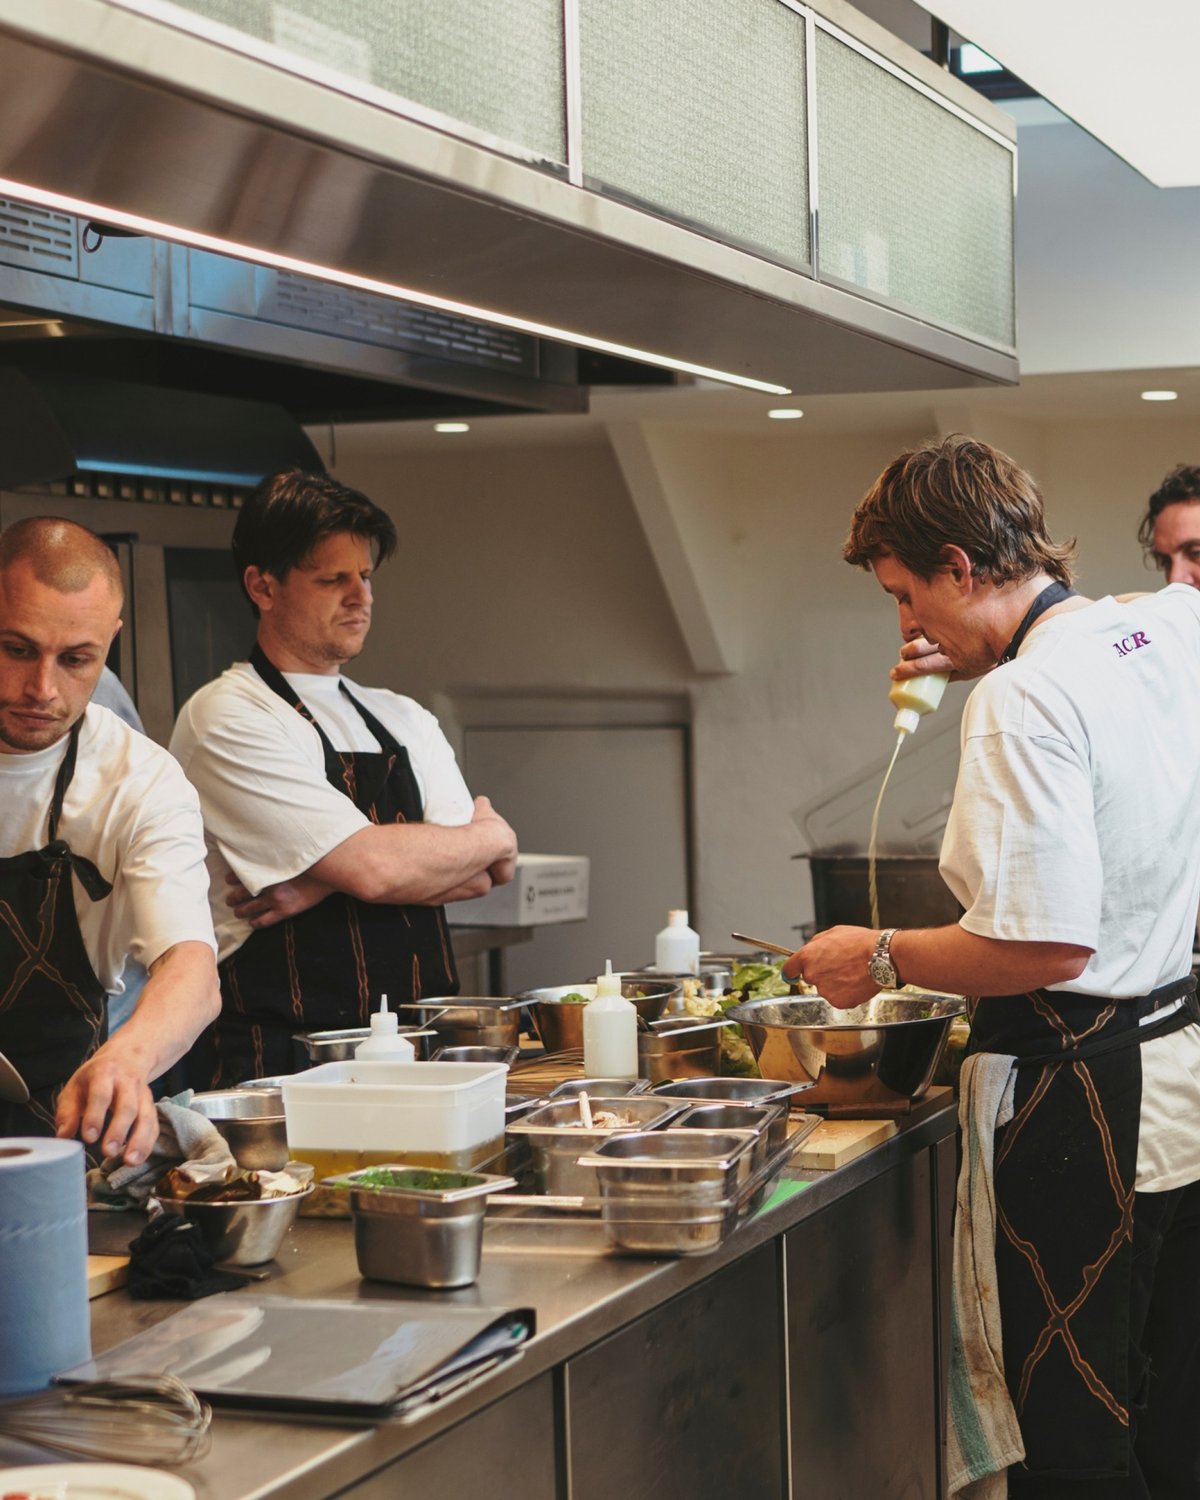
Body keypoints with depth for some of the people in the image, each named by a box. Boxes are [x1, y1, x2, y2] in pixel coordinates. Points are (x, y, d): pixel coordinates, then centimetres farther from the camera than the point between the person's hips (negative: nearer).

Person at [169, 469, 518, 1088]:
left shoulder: (404, 719, 19)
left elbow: (478, 876, 6)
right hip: (285, 1056, -6)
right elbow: (371, 867, -14)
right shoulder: (225, 718, -5)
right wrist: (492, 836, 5)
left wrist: (327, 884, -9)